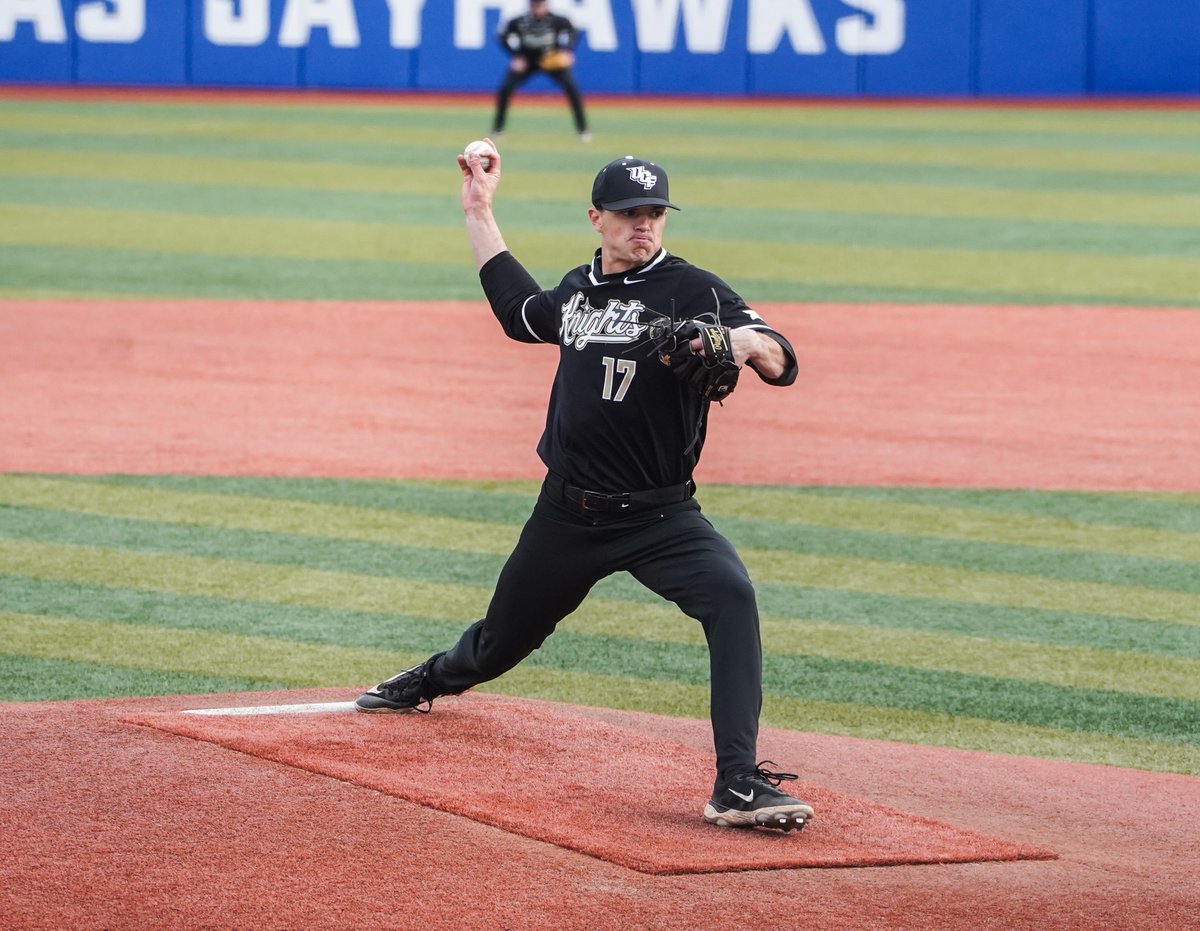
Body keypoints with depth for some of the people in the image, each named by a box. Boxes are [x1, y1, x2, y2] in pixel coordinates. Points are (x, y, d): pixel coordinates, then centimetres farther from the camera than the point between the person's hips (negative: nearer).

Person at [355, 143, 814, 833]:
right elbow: (520, 312, 31)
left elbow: (783, 365, -21)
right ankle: (432, 681, 58)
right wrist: (479, 213, 31)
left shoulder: (693, 291, -10)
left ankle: (739, 786, -36)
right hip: (568, 516, 5)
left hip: (660, 517, -5)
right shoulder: (578, 289, 8)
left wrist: (748, 341, -44)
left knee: (732, 596, -32)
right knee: (507, 633, 22)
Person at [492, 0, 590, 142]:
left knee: (572, 88, -18)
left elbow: (573, 32, -9)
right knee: (505, 88, -14)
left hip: (552, 59, -1)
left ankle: (582, 129, -5)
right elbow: (503, 37, -7)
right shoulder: (519, 22, -24)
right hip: (526, 60, 1)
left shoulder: (557, 21, -26)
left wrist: (567, 51, -26)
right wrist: (515, 56, -17)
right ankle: (497, 129, 4)